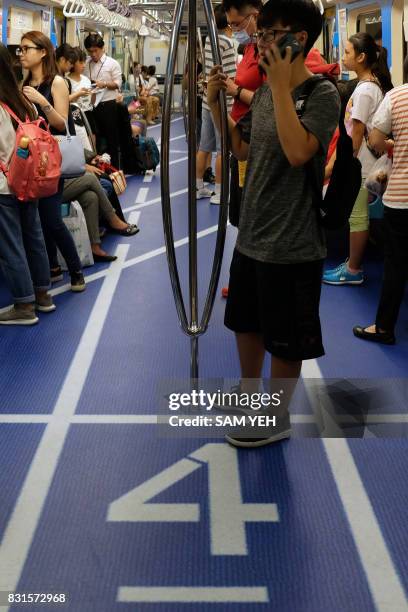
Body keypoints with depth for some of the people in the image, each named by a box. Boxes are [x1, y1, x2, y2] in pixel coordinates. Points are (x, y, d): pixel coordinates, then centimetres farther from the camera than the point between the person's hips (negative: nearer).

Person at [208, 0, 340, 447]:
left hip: (291, 245, -8)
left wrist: (281, 85, -24)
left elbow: (297, 151, -29)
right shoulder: (263, 91, 7)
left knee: (284, 340, 7)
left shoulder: (322, 95, -15)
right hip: (251, 237, 8)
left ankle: (277, 420, 26)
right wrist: (216, 105, 3)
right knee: (246, 323, 23)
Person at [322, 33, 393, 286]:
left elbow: (357, 134, -18)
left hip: (359, 163, -9)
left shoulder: (364, 89, -18)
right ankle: (353, 264, 22)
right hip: (363, 162, 9)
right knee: (359, 215, 14)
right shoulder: (376, 84, 10)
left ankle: (353, 271, 8)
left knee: (357, 217, -1)